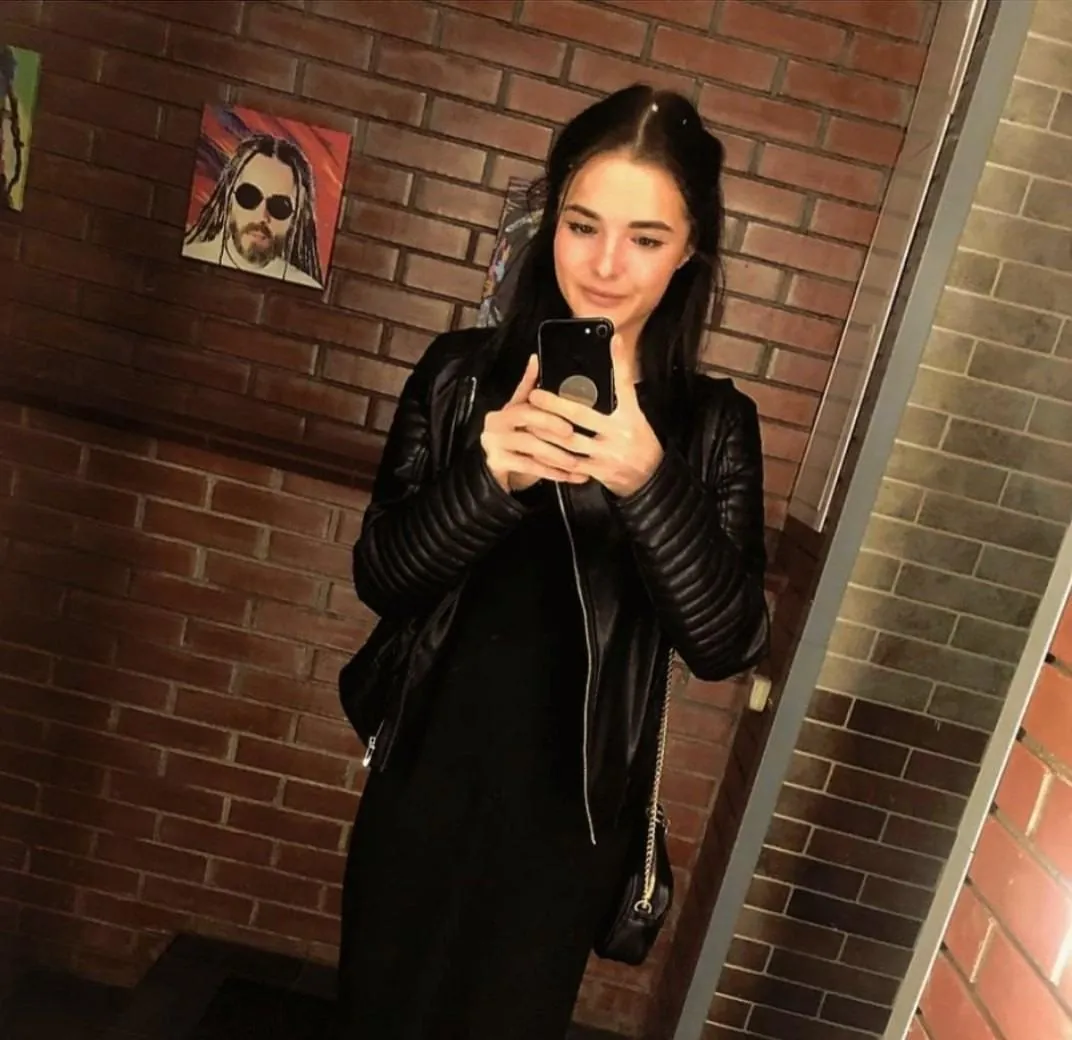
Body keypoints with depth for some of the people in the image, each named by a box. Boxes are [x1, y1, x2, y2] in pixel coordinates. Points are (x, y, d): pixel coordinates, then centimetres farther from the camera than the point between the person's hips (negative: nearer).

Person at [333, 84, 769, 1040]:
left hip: (571, 812, 0)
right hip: (426, 782, 1)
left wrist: (649, 480, -31)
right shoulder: (465, 372, -6)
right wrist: (487, 475, -28)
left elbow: (728, 642, -15)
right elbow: (382, 579, -10)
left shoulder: (713, 424, -7)